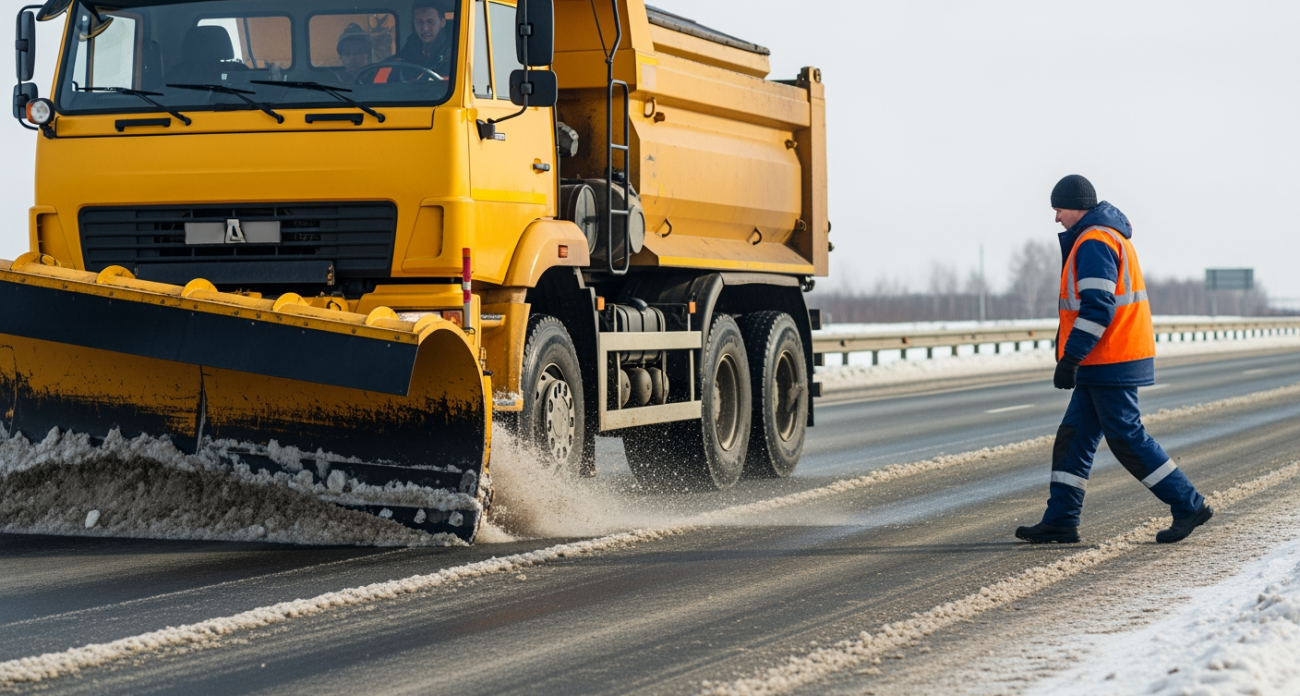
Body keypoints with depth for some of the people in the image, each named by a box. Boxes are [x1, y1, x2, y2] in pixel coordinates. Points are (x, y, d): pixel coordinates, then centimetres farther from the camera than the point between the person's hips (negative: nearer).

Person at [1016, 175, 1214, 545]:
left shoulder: (1094, 243, -16)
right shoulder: (1114, 236, 18)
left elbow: (1097, 308, -24)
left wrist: (1070, 358, -24)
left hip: (1109, 363, -11)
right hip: (1102, 364, 11)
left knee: (1127, 438, -5)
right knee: (1074, 437, 8)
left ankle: (1188, 505, 0)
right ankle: (1060, 521, 8)